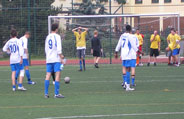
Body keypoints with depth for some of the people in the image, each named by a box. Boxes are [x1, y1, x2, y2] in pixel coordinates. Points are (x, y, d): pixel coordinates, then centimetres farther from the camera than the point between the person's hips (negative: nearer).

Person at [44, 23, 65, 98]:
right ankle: (56, 93, -13)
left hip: (48, 59, 6)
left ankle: (46, 93, 3)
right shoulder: (57, 36, -6)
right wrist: (61, 57, -8)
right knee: (58, 74, -6)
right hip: (56, 59, -6)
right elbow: (59, 48, -14)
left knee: (48, 75, 5)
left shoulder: (47, 37, 13)